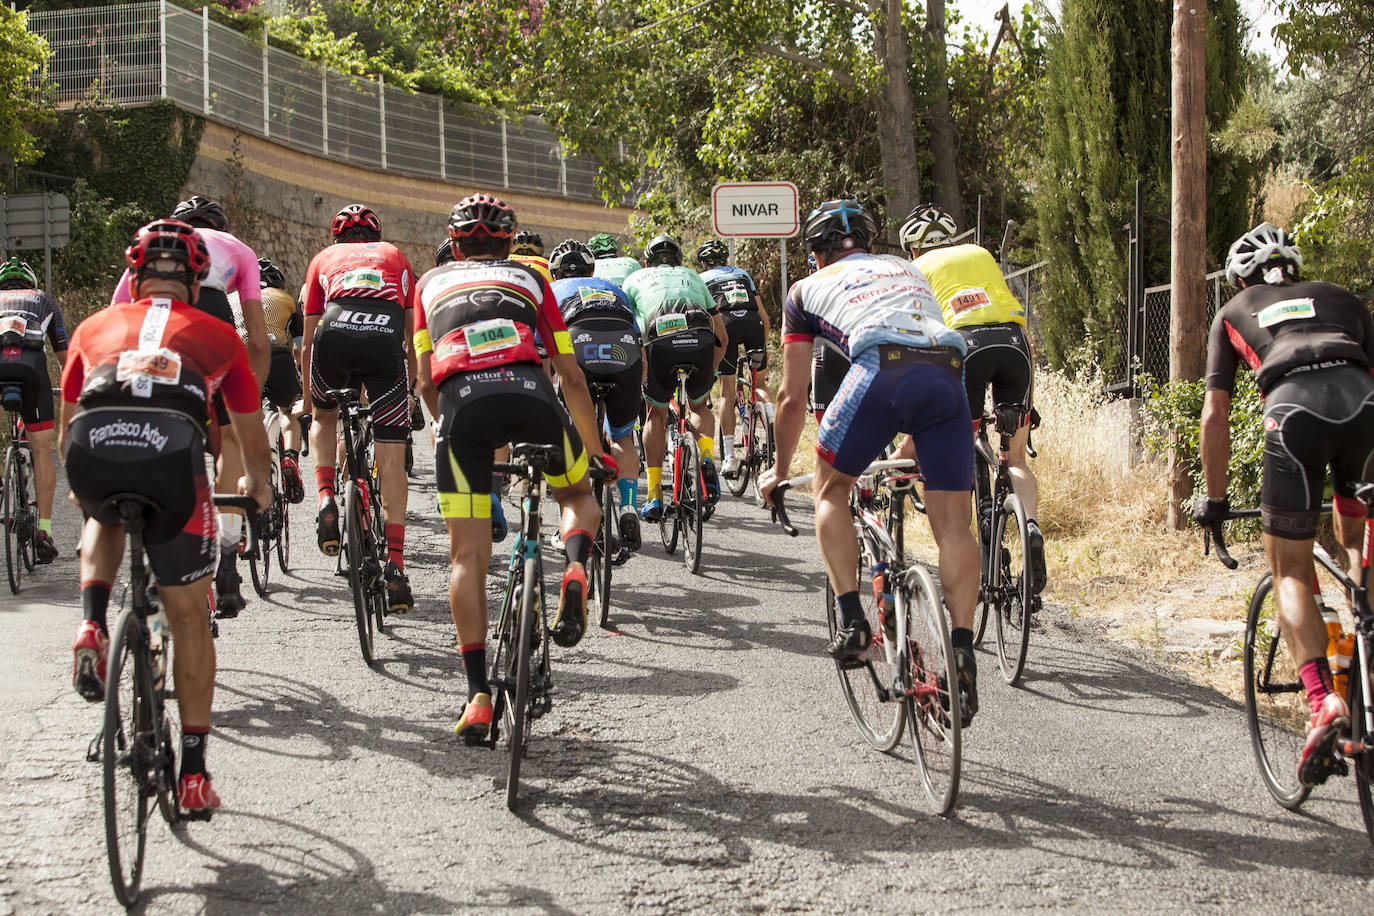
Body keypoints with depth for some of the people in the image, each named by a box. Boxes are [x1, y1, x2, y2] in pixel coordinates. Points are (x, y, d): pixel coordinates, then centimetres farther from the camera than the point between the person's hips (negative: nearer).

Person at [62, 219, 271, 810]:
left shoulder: (97, 326, 31)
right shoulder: (218, 335, 30)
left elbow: (67, 421, 44)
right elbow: (250, 433, 41)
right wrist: (256, 484, 62)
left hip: (93, 448, 2)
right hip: (172, 449, -1)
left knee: (104, 519, 39)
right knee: (189, 617, 13)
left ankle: (92, 626, 13)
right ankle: (193, 773, 15)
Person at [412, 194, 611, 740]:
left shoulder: (432, 282, 32)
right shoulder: (529, 277, 31)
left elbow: (427, 383, 26)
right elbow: (571, 375, 29)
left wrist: (459, 431, 41)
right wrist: (595, 450, 39)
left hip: (459, 396, 0)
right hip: (528, 388, 0)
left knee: (467, 554, 6)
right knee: (578, 495, 27)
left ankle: (478, 695, 0)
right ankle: (575, 571, -5)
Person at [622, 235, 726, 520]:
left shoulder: (636, 279, 31)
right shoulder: (692, 276, 36)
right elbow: (721, 334, 36)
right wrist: (711, 370, 50)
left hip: (660, 340, -1)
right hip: (701, 339, 1)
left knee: (656, 414, 21)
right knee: (699, 406, 28)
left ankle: (654, 496, 13)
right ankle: (707, 459, 0)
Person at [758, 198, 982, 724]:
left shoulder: (809, 289, 29)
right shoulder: (906, 269, 40)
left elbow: (793, 396, 31)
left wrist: (780, 471, 45)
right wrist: (914, 439, 61)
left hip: (883, 370, -3)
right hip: (947, 374, 3)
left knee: (831, 488, 20)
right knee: (953, 521, 5)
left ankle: (852, 622, 8)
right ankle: (962, 649, -9)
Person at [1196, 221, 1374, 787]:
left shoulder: (1234, 313, 29)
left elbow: (1215, 415, 25)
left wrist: (1213, 499, 32)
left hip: (1294, 411, -2)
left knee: (1290, 572, 6)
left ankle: (1323, 701, -15)